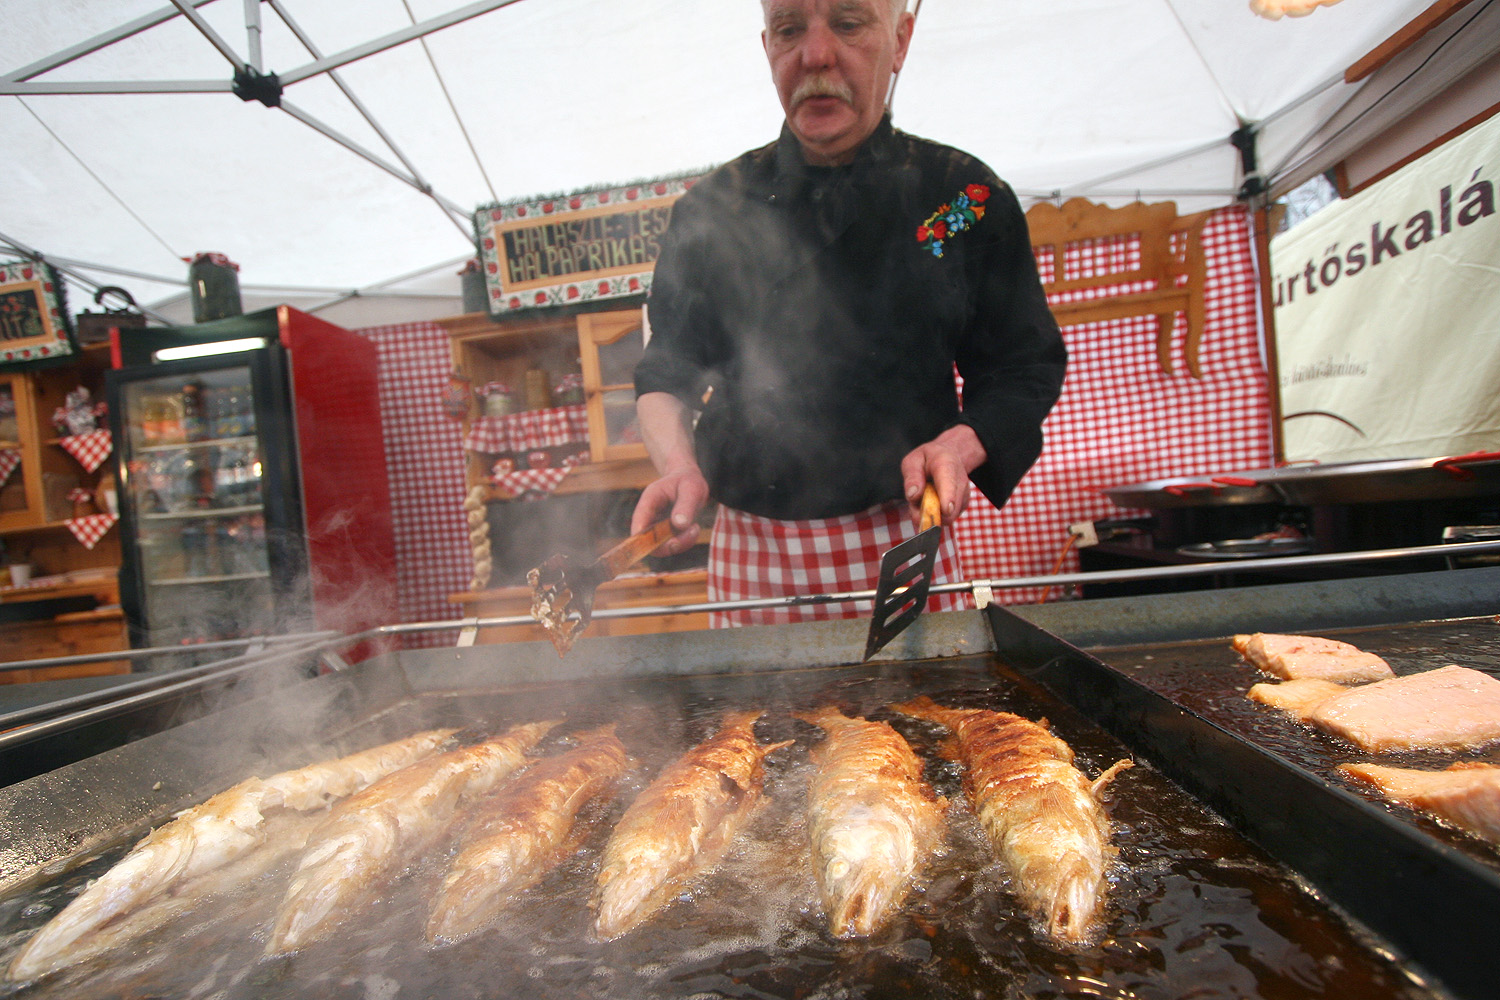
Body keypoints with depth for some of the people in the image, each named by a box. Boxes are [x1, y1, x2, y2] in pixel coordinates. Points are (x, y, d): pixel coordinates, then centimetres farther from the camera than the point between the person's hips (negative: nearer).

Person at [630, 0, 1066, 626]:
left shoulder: (970, 197, 1)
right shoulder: (710, 209, 4)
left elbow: (1025, 369, 5)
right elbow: (668, 369, 7)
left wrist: (959, 445, -14)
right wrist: (677, 464, -13)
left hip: (902, 549, 0)